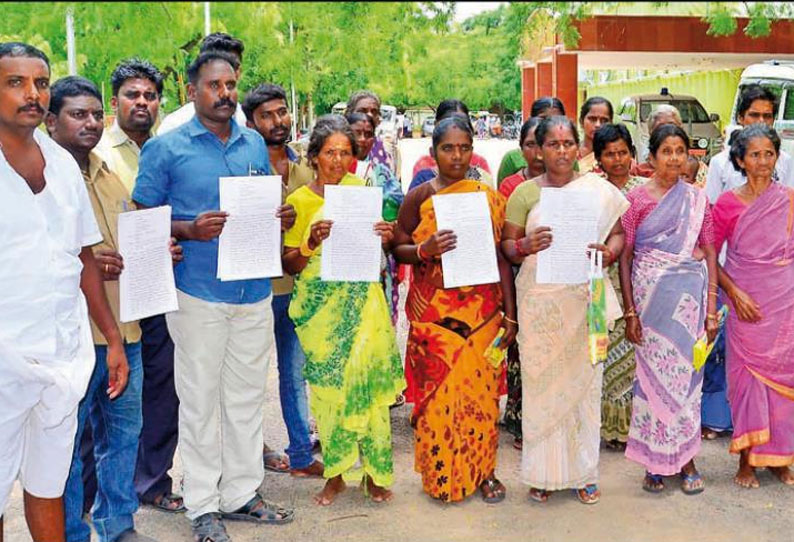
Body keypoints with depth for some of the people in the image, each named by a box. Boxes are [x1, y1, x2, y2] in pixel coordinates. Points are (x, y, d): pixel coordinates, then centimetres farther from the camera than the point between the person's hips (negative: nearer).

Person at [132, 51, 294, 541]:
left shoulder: (255, 144, 10)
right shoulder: (166, 148, -4)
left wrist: (280, 219, -3)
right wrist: (189, 230, -20)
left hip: (254, 292, 4)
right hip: (198, 295, -4)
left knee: (247, 399, 13)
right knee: (200, 402, 5)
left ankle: (242, 493, 27)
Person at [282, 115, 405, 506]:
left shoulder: (359, 187, 6)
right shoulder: (299, 200, -1)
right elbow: (290, 265, 1)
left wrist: (382, 238, -5)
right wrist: (311, 243, -18)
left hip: (362, 298, 2)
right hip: (320, 304, -1)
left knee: (370, 380, 0)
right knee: (328, 386, 3)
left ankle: (375, 473, 14)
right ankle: (335, 475, 19)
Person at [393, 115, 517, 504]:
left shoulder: (489, 197, 4)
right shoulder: (417, 197, 2)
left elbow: (502, 257, 5)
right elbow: (398, 249, 4)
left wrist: (510, 314, 2)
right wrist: (424, 250, -18)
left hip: (481, 311, 1)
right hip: (432, 313, -1)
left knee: (480, 389, 5)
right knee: (436, 389, 1)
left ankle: (483, 470, 22)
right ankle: (441, 473, 18)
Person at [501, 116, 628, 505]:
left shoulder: (599, 189, 7)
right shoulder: (525, 192, 5)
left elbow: (619, 233, 11)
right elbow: (507, 245, 5)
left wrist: (609, 252, -11)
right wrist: (525, 246, -17)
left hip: (585, 298, 1)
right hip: (539, 301, -1)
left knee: (584, 379, 5)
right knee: (541, 381, 1)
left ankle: (583, 471, 20)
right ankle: (543, 472, 15)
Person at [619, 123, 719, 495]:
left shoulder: (698, 199, 6)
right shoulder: (636, 198, 1)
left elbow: (710, 254, 6)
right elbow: (625, 256, 0)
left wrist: (712, 309, -1)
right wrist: (629, 311, -5)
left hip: (690, 297, 2)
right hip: (650, 296, -1)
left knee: (687, 374, 5)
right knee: (652, 373, 3)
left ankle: (685, 458, 19)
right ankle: (655, 461, 16)